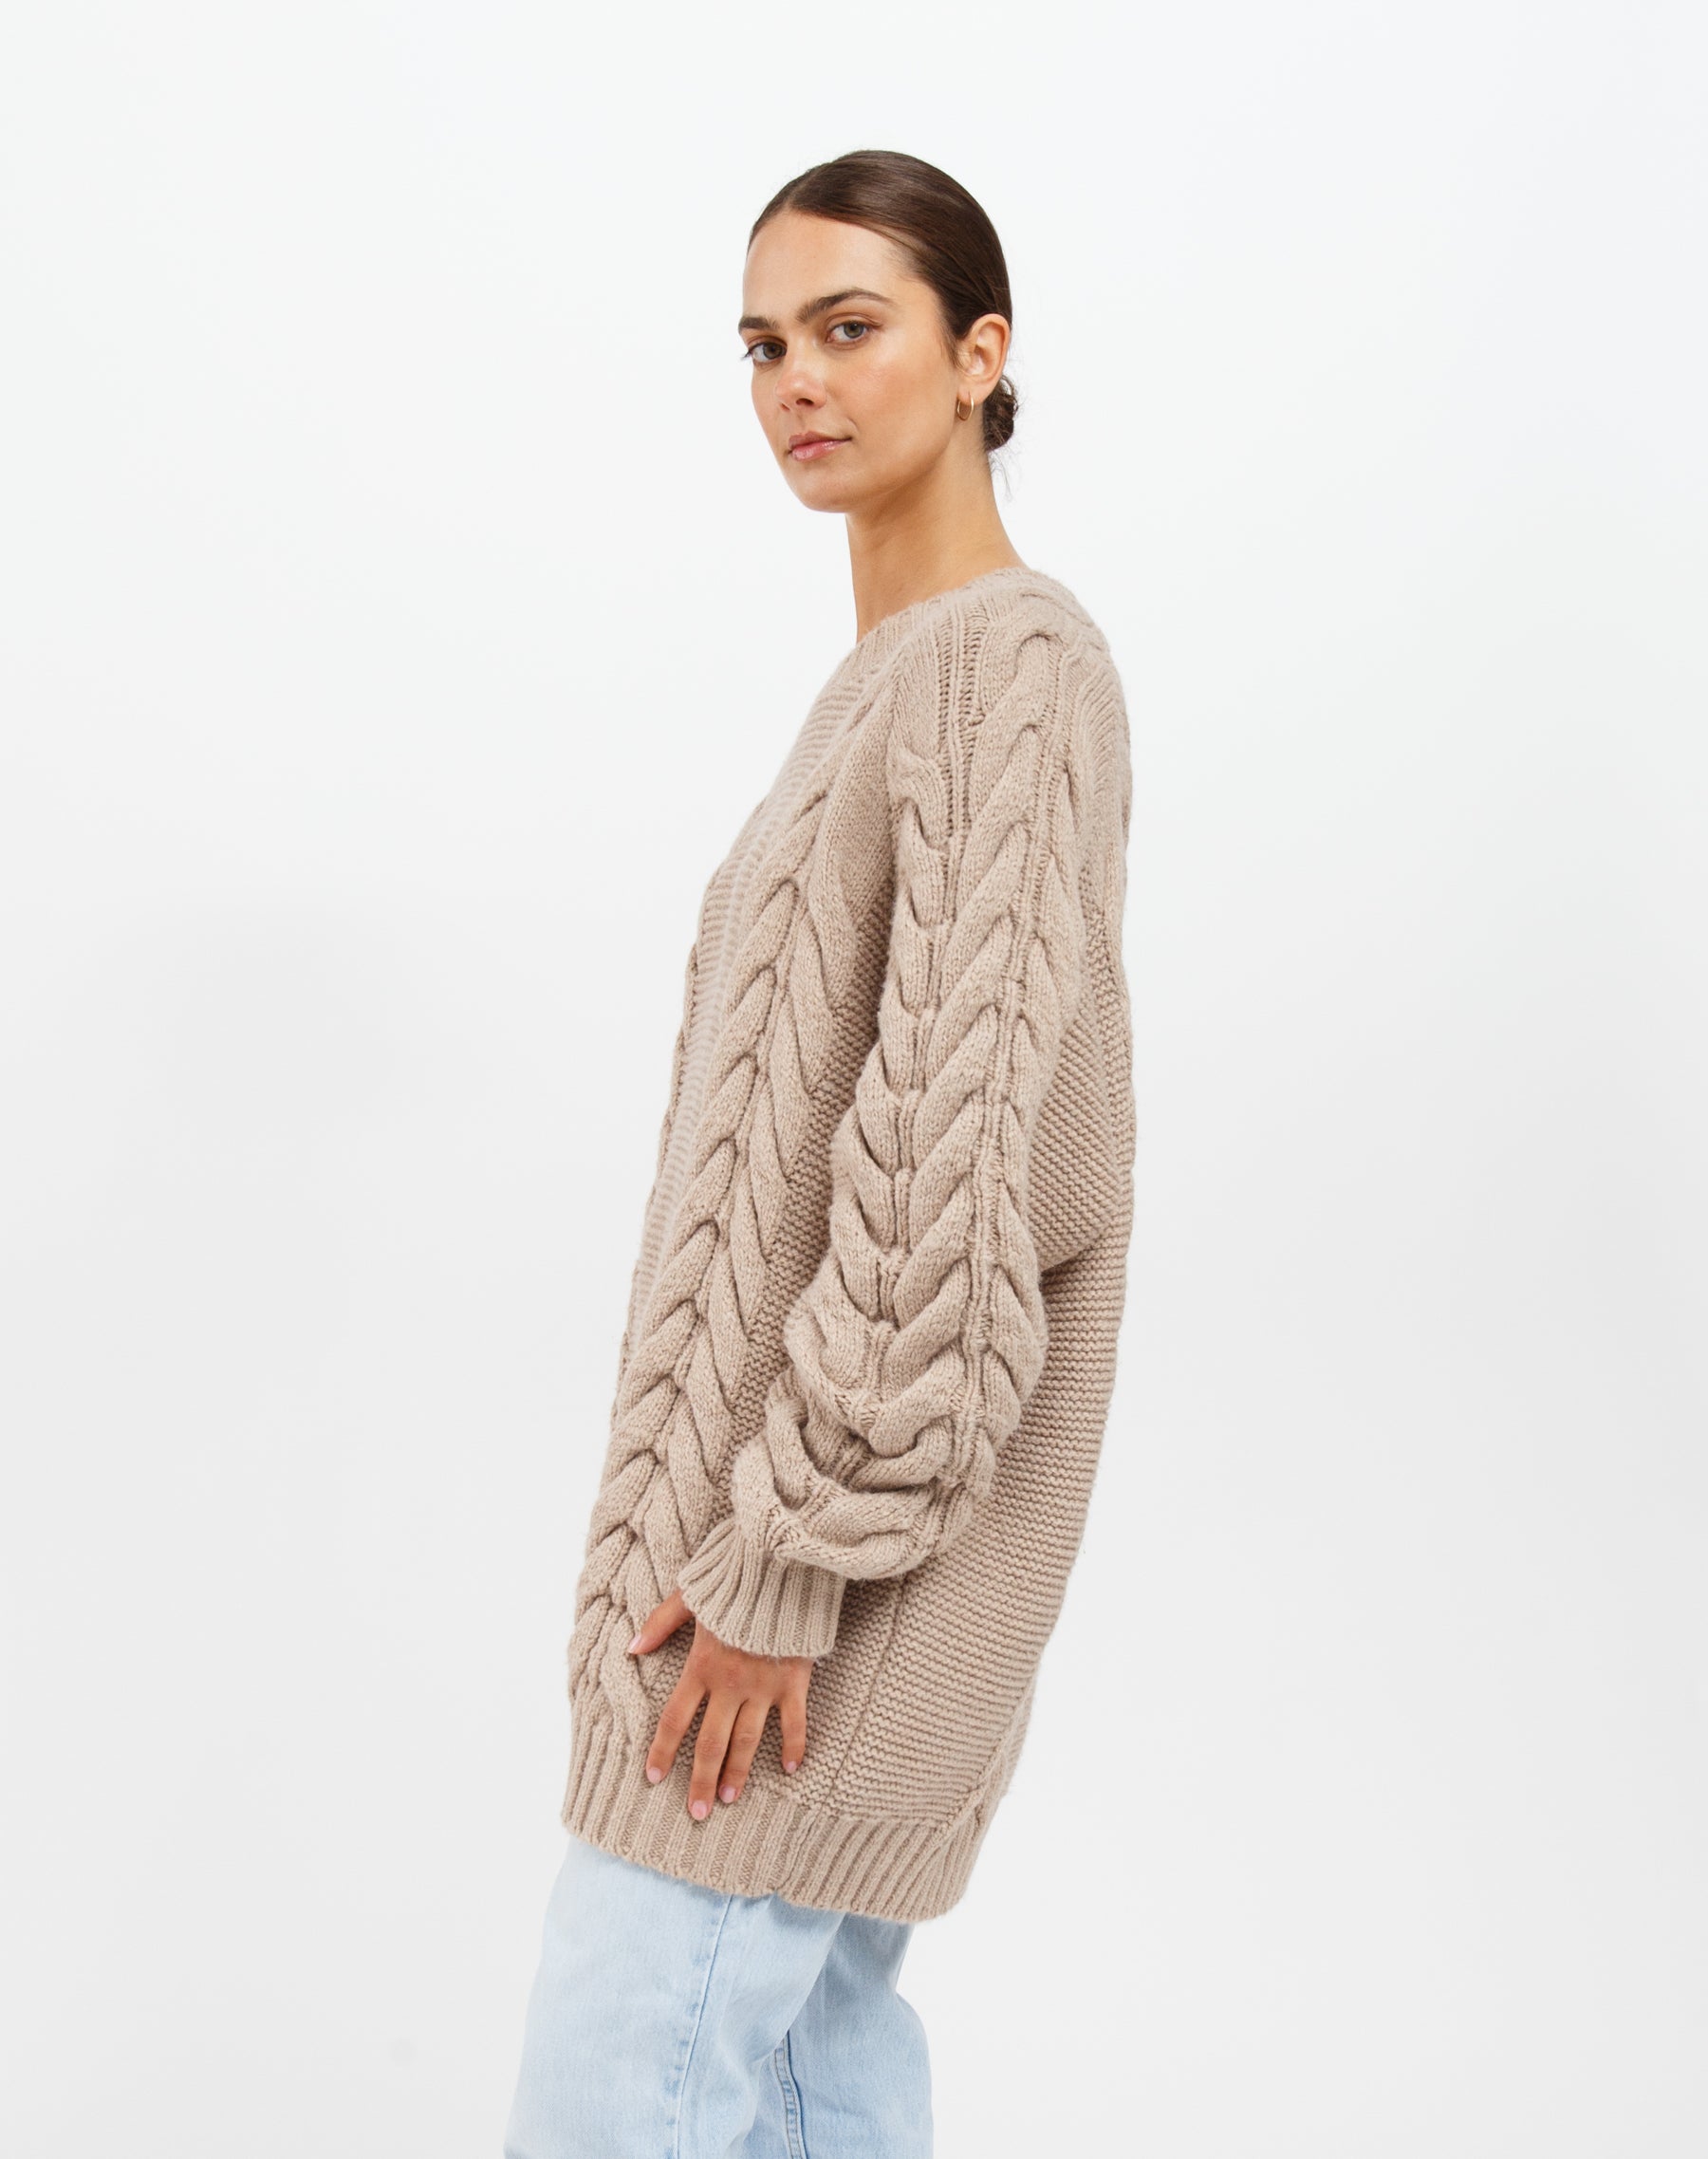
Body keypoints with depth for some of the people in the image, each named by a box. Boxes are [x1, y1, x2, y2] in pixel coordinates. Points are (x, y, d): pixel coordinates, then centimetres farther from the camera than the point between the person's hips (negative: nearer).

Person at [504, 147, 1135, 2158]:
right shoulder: (895, 677, 14)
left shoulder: (1013, 665, -16)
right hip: (797, 1452, 9)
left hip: (860, 1472, -9)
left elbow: (957, 1142, -23)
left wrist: (790, 1552, -22)